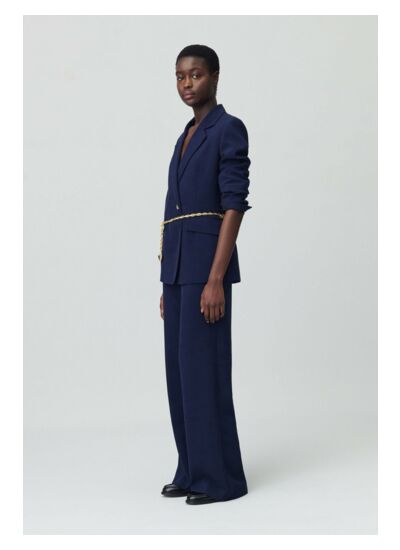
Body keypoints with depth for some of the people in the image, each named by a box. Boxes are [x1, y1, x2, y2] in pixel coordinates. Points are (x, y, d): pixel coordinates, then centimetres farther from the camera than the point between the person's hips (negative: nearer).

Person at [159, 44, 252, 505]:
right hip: (177, 265, 9)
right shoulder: (186, 138, 19)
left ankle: (221, 477, 3)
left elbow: (234, 206, -15)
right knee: (180, 370, 10)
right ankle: (193, 471, 18)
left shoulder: (230, 129, -8)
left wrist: (216, 279, -21)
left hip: (207, 261, -9)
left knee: (204, 369, -7)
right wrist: (168, 284, 18)